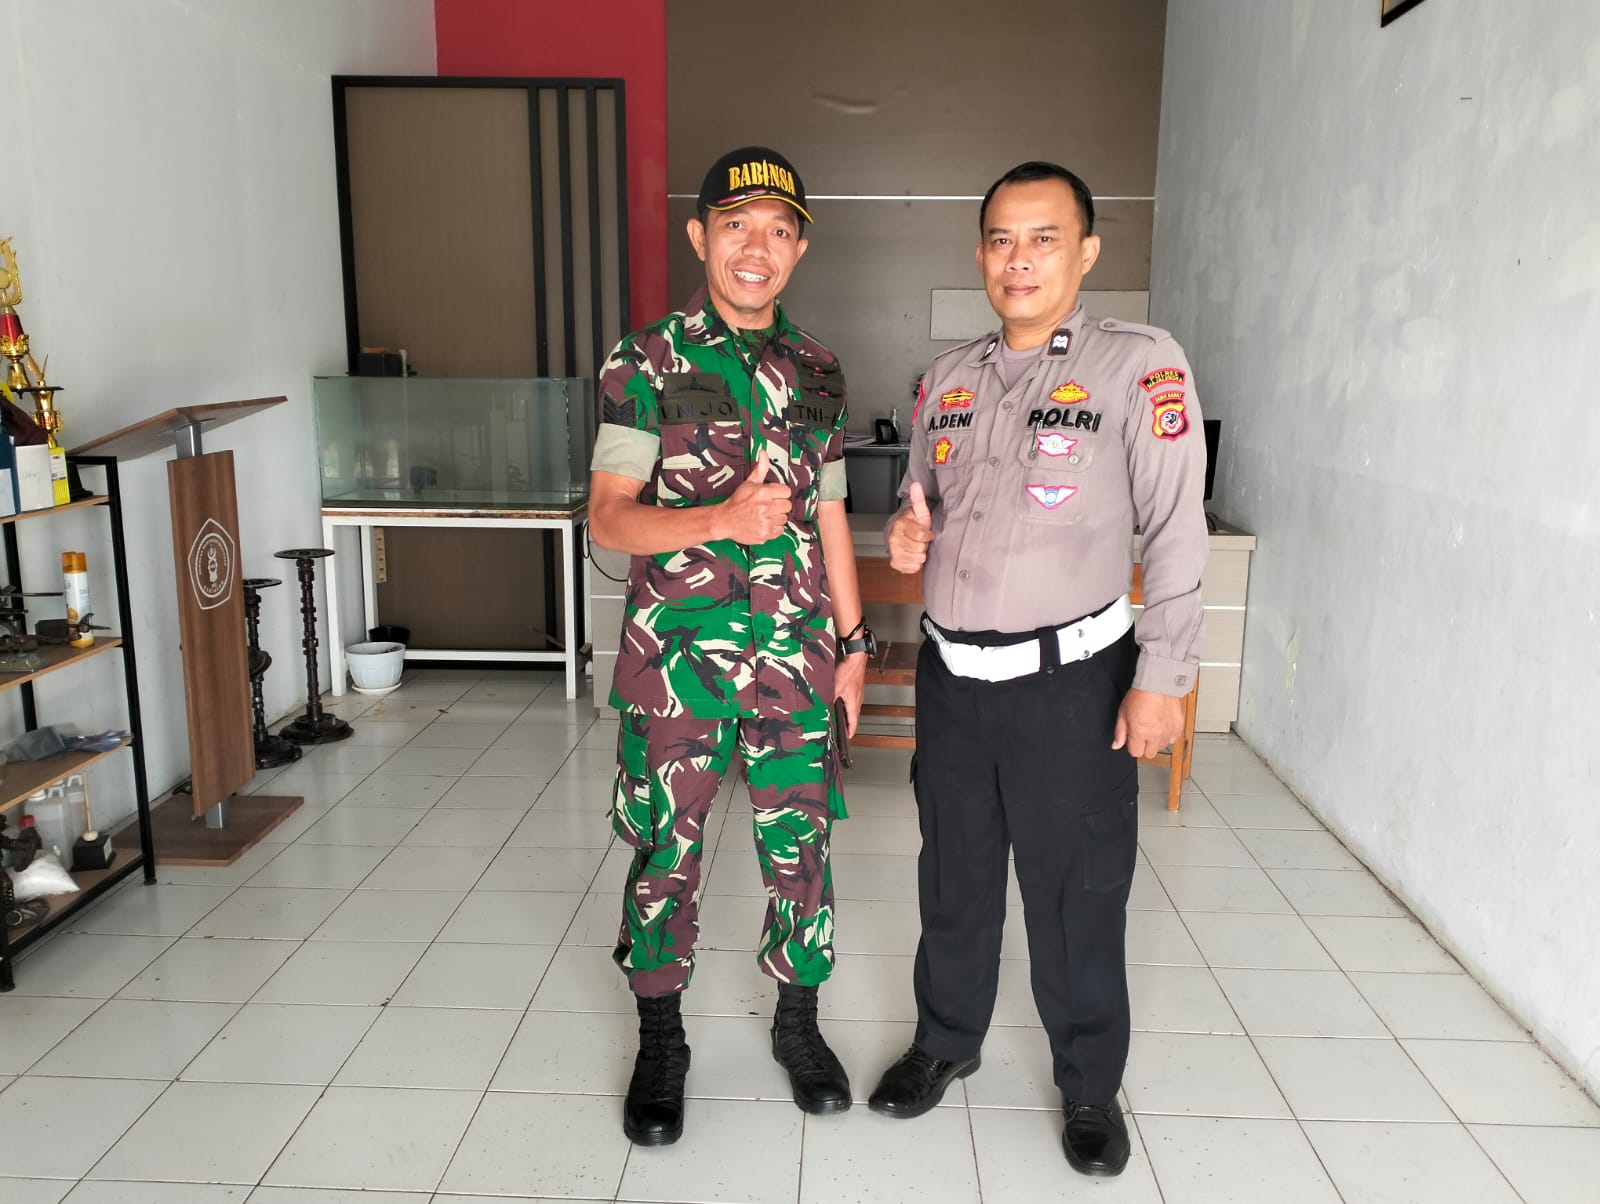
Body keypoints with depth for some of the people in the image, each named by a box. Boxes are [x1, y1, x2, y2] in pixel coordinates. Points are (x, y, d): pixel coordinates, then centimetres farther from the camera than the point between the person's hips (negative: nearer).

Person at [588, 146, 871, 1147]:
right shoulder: (648, 361, -4)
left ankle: (799, 1022, 32)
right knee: (665, 849, 8)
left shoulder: (817, 372, 8)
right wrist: (722, 519, -26)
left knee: (801, 842, 10)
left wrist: (853, 640, 11)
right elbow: (610, 515, -9)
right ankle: (662, 1041, 28)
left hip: (795, 652, 3)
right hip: (674, 652, -3)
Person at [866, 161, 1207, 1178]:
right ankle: (946, 1043, 40)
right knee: (954, 876, 18)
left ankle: (1091, 1085, 31)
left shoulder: (1141, 364, -9)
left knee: (1078, 894, 8)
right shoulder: (947, 377, 8)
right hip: (951, 674, 5)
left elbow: (1176, 530, -11)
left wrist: (1163, 677, -14)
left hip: (1070, 680, -4)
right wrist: (907, 536, -4)